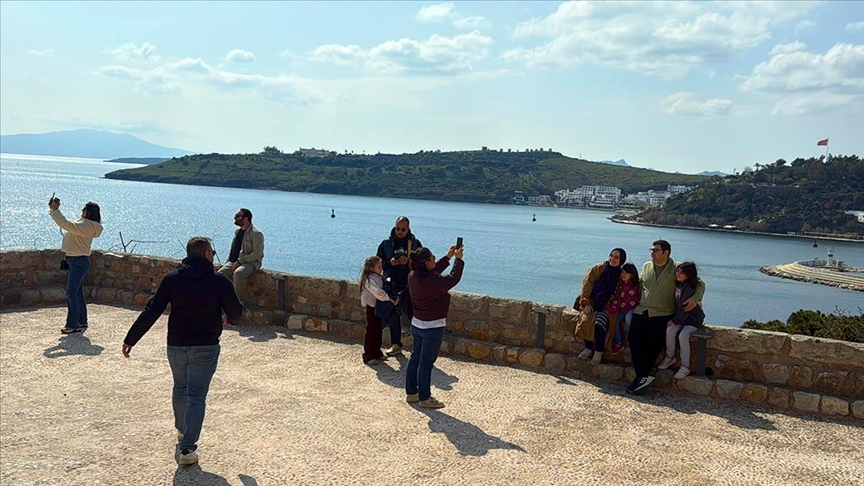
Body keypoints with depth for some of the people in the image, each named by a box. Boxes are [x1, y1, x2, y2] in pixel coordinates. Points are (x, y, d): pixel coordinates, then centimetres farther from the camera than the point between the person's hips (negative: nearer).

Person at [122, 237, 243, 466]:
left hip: (176, 346, 4)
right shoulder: (219, 282, -11)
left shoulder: (171, 279, -3)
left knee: (180, 389, 25)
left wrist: (130, 339, 1)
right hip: (205, 348, -4)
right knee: (196, 396, 0)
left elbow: (151, 312, -5)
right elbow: (235, 314, -6)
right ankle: (187, 447, -6)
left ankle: (181, 430, 45)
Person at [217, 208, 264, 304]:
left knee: (238, 274, -37)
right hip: (234, 262, 8)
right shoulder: (238, 231, 16)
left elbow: (257, 254, -17)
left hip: (251, 262, -8)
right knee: (220, 274, -15)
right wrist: (226, 263, 9)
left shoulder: (256, 233, -11)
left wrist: (239, 262, -19)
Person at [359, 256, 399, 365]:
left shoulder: (378, 277, 8)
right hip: (372, 307, -9)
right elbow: (379, 293, -31)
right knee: (371, 331, -2)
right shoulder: (369, 280, -20)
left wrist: (393, 298, -7)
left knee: (378, 331, 16)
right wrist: (390, 299, -26)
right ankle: (368, 357, 6)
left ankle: (377, 354, 27)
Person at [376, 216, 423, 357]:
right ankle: (396, 345, 24)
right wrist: (389, 262, -9)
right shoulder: (386, 243, 5)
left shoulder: (415, 243, 0)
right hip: (392, 286, 3)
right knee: (393, 316, 11)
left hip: (410, 286, -3)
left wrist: (408, 262, -18)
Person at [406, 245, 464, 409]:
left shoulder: (413, 276, -3)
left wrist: (448, 257, 15)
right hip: (433, 327, -8)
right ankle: (424, 398, 14)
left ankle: (411, 392, 29)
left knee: (415, 358, 17)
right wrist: (458, 259, 0)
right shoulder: (432, 281, -28)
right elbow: (453, 279, -13)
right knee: (426, 362, 2)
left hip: (416, 324, 8)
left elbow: (434, 271, 14)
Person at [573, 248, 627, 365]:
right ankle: (588, 348, -7)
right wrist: (586, 303, -5)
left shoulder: (622, 274, 3)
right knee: (586, 321, -27)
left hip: (607, 307, -2)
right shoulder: (598, 268, 5)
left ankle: (598, 351, -11)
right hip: (592, 303, 2)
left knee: (599, 324, -30)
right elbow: (587, 284, 3)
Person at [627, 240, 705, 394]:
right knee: (634, 338, -19)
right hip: (641, 311, 3)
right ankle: (644, 376, -18)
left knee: (654, 341, -20)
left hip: (662, 313, -3)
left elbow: (699, 283, 6)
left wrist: (695, 298, -12)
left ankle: (642, 376, -9)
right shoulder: (646, 266, 17)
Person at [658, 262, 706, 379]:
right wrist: (674, 319, 6)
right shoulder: (677, 284, -1)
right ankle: (670, 357, 2)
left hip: (693, 318, -6)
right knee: (669, 330, -18)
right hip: (680, 316, 7)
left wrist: (675, 320, -16)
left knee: (683, 336, -26)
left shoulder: (690, 289, -24)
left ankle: (685, 367, -13)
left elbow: (685, 308, -22)